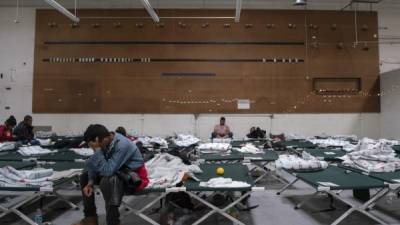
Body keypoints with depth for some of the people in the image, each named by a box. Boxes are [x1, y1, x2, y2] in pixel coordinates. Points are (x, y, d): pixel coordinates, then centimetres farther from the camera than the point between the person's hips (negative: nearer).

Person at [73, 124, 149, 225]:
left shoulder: (122, 145, -30)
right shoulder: (107, 142, -7)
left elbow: (107, 171, -34)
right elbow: (95, 165, 3)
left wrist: (97, 150, -31)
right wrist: (91, 181, -10)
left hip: (133, 178, -9)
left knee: (107, 181, -36)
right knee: (85, 174, 10)